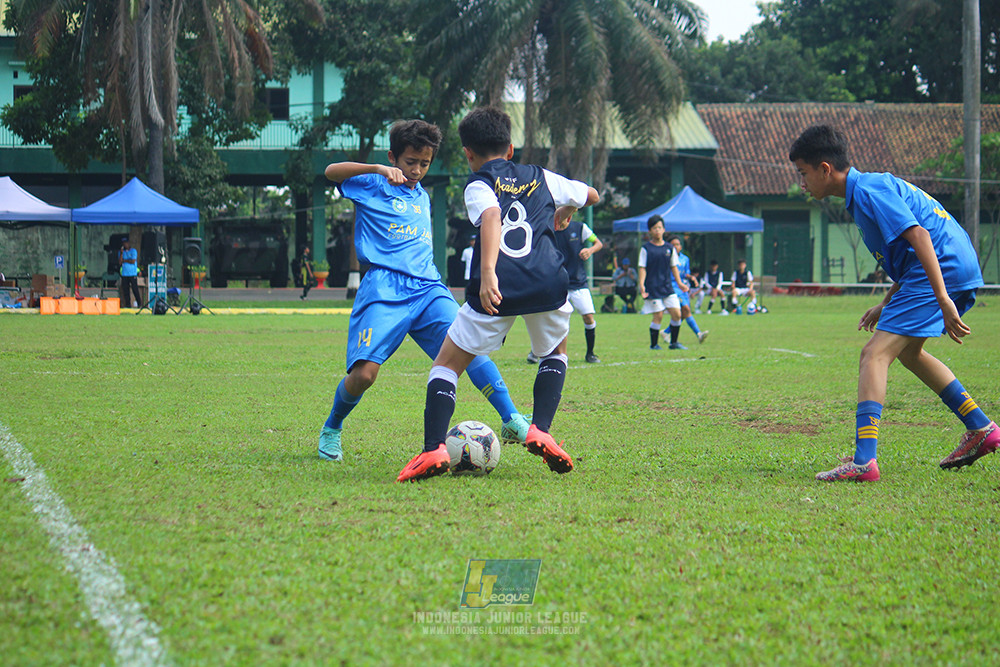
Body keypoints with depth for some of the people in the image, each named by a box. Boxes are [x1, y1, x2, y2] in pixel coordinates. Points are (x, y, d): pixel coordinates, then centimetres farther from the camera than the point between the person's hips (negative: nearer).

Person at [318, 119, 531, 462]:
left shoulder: (423, 197, 28)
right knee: (363, 374, -17)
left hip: (427, 286, 5)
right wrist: (378, 169, -19)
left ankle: (512, 421, -29)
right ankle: (331, 430, 12)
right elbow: (332, 172, -8)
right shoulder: (373, 185, 10)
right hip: (384, 289, -5)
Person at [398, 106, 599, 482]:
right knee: (555, 352, 32)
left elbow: (492, 216, -14)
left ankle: (433, 449, -7)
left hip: (497, 290, -3)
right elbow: (591, 195, 39)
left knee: (447, 364, 12)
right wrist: (565, 210, 61)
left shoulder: (479, 185, 9)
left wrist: (488, 273, -26)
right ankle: (540, 430, 11)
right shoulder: (542, 178, 23)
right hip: (548, 283, 3)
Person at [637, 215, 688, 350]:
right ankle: (654, 344, 5)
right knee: (658, 316, -8)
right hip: (652, 287, -4)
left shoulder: (669, 248, 10)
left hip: (667, 287, 4)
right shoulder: (646, 248, -2)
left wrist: (679, 283, 8)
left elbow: (673, 266, 16)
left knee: (676, 314, -2)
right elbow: (642, 268, -5)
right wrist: (641, 285, -16)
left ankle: (674, 343, 12)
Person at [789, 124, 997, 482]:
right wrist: (887, 304, 25)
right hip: (961, 266, 11)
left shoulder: (868, 191, -12)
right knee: (908, 351, 28)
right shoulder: (871, 187, 21)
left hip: (942, 270, -11)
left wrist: (943, 300, -28)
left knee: (875, 354, -14)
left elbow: (918, 235, -22)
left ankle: (864, 459, -25)